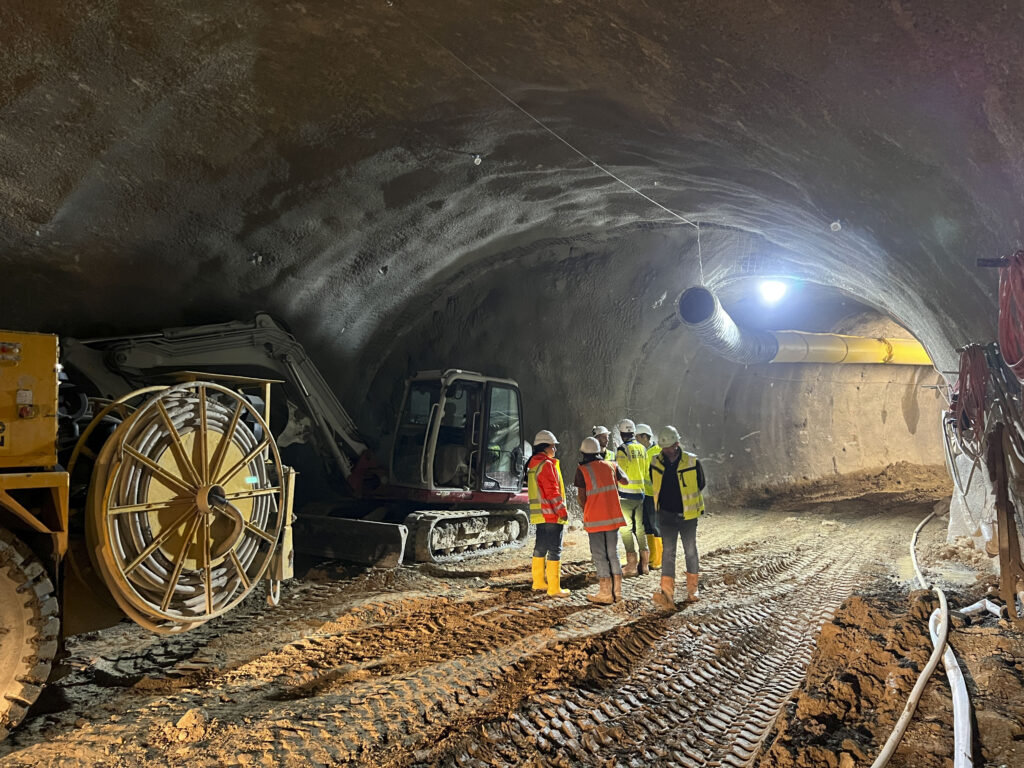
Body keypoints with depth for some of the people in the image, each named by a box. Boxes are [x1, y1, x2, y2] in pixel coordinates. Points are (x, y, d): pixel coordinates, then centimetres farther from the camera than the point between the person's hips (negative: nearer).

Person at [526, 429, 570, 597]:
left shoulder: (533, 465, 15)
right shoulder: (546, 465, -15)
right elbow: (552, 491, -19)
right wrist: (562, 510, -13)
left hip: (539, 514, 10)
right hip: (552, 514, -10)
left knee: (540, 547, 17)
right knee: (555, 550, -6)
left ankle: (538, 582, 25)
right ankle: (554, 588, -5)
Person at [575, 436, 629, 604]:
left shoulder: (582, 470, -8)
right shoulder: (610, 465, 5)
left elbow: (582, 497, -8)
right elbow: (625, 481, 19)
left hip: (595, 519, -4)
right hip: (613, 517, 4)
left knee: (599, 556, 3)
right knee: (613, 553, 14)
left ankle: (605, 593, 4)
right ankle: (617, 591, 16)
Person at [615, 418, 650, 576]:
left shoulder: (623, 449, -12)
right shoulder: (642, 449, 9)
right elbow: (646, 471, 14)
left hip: (626, 494, -6)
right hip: (640, 493, 6)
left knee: (626, 529, -1)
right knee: (640, 528, 12)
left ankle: (632, 565, -2)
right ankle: (644, 564, 16)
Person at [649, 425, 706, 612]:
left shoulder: (692, 462, -8)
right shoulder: (656, 463, -2)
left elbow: (700, 485, 6)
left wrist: (687, 500, 9)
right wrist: (665, 501, 10)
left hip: (687, 514, -1)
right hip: (666, 514, 1)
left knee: (690, 551, 10)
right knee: (668, 551, -8)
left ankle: (692, 589, 28)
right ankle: (667, 595, -15)